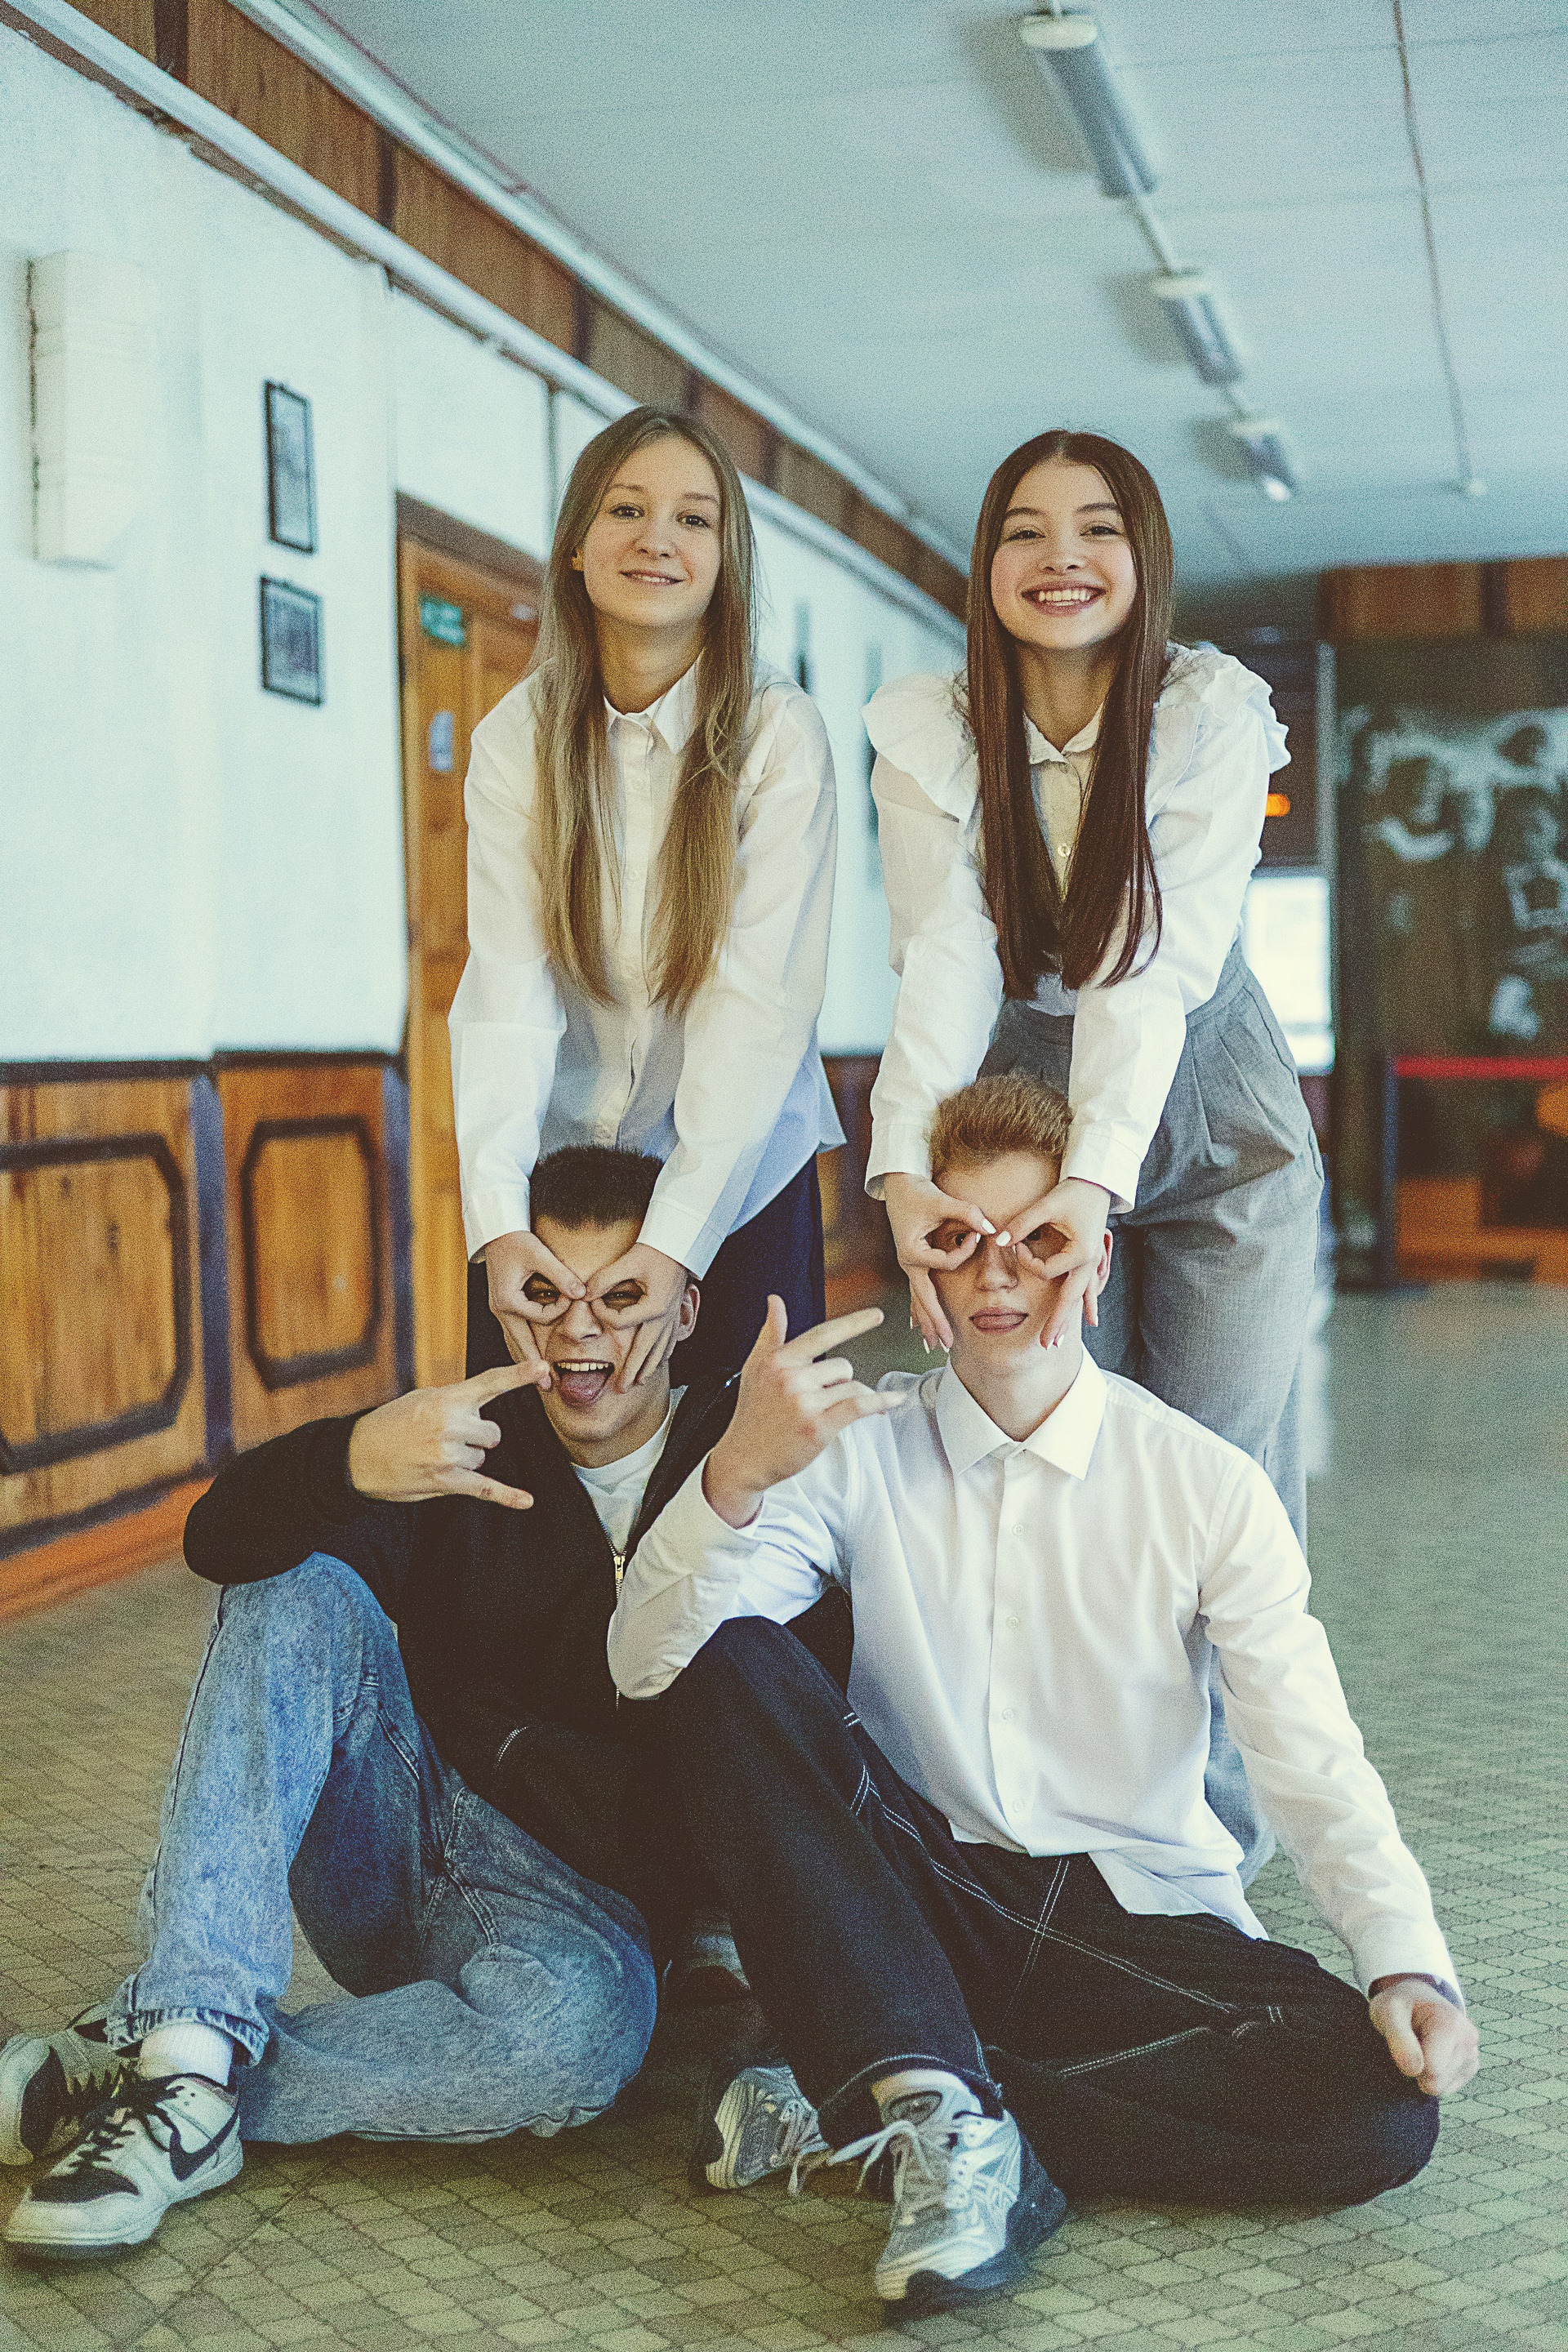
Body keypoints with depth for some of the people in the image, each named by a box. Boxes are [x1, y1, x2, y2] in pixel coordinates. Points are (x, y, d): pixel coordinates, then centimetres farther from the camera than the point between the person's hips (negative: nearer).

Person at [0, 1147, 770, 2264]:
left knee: (581, 2020, -37)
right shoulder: (468, 1438, 2)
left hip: (585, 1902, -3)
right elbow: (221, 1539, -13)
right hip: (397, 1852, 3)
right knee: (294, 1595, -19)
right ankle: (193, 2035, -31)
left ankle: (133, 2078, -23)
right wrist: (356, 1459, -33)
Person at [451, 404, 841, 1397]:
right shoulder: (517, 737, -6)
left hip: (741, 1173, -2)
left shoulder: (780, 733, -13)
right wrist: (496, 1218, -29)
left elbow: (759, 1001, -20)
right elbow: (506, 986, -15)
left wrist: (677, 1239, -30)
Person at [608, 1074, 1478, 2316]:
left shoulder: (1207, 1486, -3)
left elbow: (1314, 1760, -7)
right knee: (728, 1663, -22)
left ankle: (856, 2102, -20)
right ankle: (945, 2115, -31)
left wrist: (1412, 1962, -24)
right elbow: (645, 1663, -12)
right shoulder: (858, 1451, 0)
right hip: (919, 1909, 0)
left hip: (1137, 1920, 0)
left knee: (1384, 2106, -27)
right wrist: (736, 1473, -29)